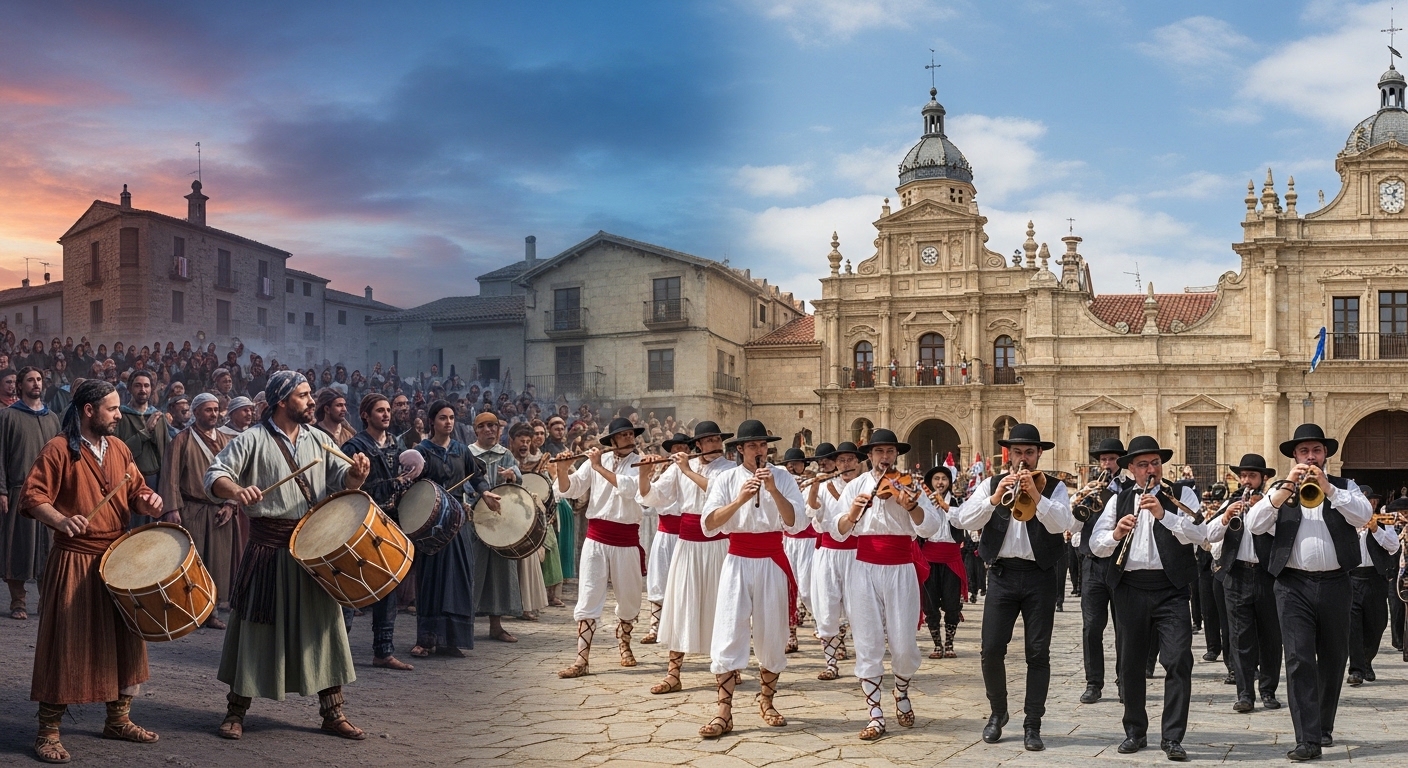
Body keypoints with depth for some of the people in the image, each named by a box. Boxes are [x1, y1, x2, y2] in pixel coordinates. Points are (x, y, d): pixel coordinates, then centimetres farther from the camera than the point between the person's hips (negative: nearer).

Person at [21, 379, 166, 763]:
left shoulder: (119, 449, 10)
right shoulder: (58, 449, -9)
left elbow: (135, 492, 16)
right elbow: (32, 497, -13)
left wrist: (147, 501, -6)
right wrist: (62, 520, -29)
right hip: (74, 561, -7)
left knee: (123, 640, 13)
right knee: (66, 645, -4)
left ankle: (118, 719, 26)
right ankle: (48, 732, 6)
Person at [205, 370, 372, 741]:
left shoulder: (319, 439, 9)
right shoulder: (254, 440, -5)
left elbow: (342, 480, 8)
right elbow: (214, 475, -11)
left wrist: (356, 474, -16)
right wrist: (237, 490, -32)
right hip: (270, 546, -4)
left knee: (324, 624, 7)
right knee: (258, 625, 2)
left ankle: (332, 712, 16)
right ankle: (236, 711, 17)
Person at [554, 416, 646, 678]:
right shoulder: (596, 460, 4)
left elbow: (629, 488, -21)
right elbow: (569, 490, 0)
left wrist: (600, 468, -19)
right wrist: (562, 470, -19)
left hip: (627, 539, 0)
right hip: (596, 537, 0)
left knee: (629, 597, 12)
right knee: (588, 597, -5)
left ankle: (624, 644, 36)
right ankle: (582, 659, -6)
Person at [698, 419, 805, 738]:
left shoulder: (783, 479, 2)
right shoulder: (726, 479, 0)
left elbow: (796, 523, -9)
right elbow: (709, 525, -10)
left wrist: (774, 491, -21)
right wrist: (739, 500, -22)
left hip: (772, 562, 1)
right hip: (738, 561, -1)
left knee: (772, 635, 9)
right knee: (729, 632, -7)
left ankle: (766, 701, 28)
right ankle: (723, 713, -5)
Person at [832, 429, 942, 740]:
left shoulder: (909, 485, 0)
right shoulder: (856, 486, 5)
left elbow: (930, 528, -12)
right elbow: (837, 532, 1)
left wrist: (910, 505, -29)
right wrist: (852, 513, -19)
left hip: (901, 570, -1)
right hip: (864, 569, 1)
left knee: (903, 644, 2)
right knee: (868, 644, 0)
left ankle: (902, 694, 32)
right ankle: (875, 716, 8)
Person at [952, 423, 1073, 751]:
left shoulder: (1054, 487, 3)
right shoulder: (992, 484, 7)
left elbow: (1063, 523, -14)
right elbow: (964, 520, -6)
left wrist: (1036, 495, -26)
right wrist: (995, 498, -20)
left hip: (1040, 575, -1)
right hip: (1002, 573, 1)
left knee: (1038, 652, 2)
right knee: (992, 648, 0)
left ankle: (1032, 724, 10)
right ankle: (998, 712, 21)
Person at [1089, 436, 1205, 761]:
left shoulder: (1182, 494, 5)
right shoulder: (1119, 500, 11)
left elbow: (1200, 533, -11)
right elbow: (1096, 544, 5)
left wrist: (1163, 514, -22)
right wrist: (1116, 534, -15)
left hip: (1171, 588, -3)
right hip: (1130, 589, 3)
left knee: (1179, 661, -9)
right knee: (1131, 664, 9)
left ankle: (1173, 737, -2)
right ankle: (1135, 732, 22)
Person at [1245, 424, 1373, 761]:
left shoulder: (1345, 486, 11)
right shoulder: (1281, 490, 10)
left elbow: (1363, 516, -9)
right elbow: (1254, 524, -6)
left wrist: (1328, 489, -18)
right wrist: (1286, 488, -13)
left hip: (1335, 584, 2)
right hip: (1294, 585, -1)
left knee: (1333, 660, 12)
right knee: (1299, 660, -11)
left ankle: (1324, 727, 29)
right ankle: (1308, 738, -13)